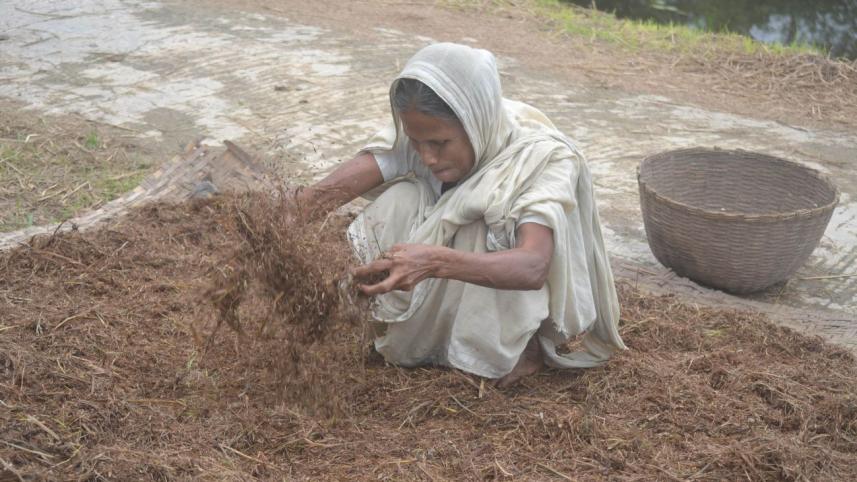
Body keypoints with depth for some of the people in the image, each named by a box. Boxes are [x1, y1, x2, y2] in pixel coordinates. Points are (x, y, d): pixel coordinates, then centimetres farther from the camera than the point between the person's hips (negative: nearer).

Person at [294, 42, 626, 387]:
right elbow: (330, 190, -27)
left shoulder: (544, 156, -29)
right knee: (401, 201, -23)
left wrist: (436, 262, -61)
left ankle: (527, 346, -11)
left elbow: (532, 266, -45)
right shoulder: (422, 132, -16)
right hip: (444, 298, 4)